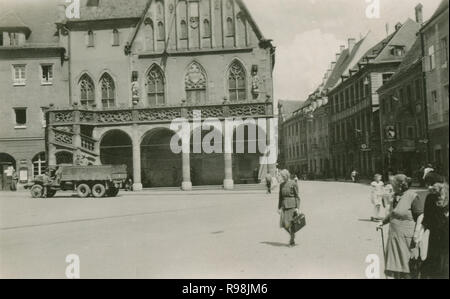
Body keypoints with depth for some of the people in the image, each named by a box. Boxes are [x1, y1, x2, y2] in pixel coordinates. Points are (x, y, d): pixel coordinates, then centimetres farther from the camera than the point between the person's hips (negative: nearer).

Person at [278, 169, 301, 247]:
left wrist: (297, 207, -12)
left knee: (291, 223, -4)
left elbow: (297, 196, -6)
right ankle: (292, 235, 25)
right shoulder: (281, 185, 11)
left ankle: (292, 241, 11)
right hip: (284, 205, 5)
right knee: (283, 224, -1)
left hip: (292, 205, -5)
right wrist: (279, 208, 10)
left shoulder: (293, 184, -6)